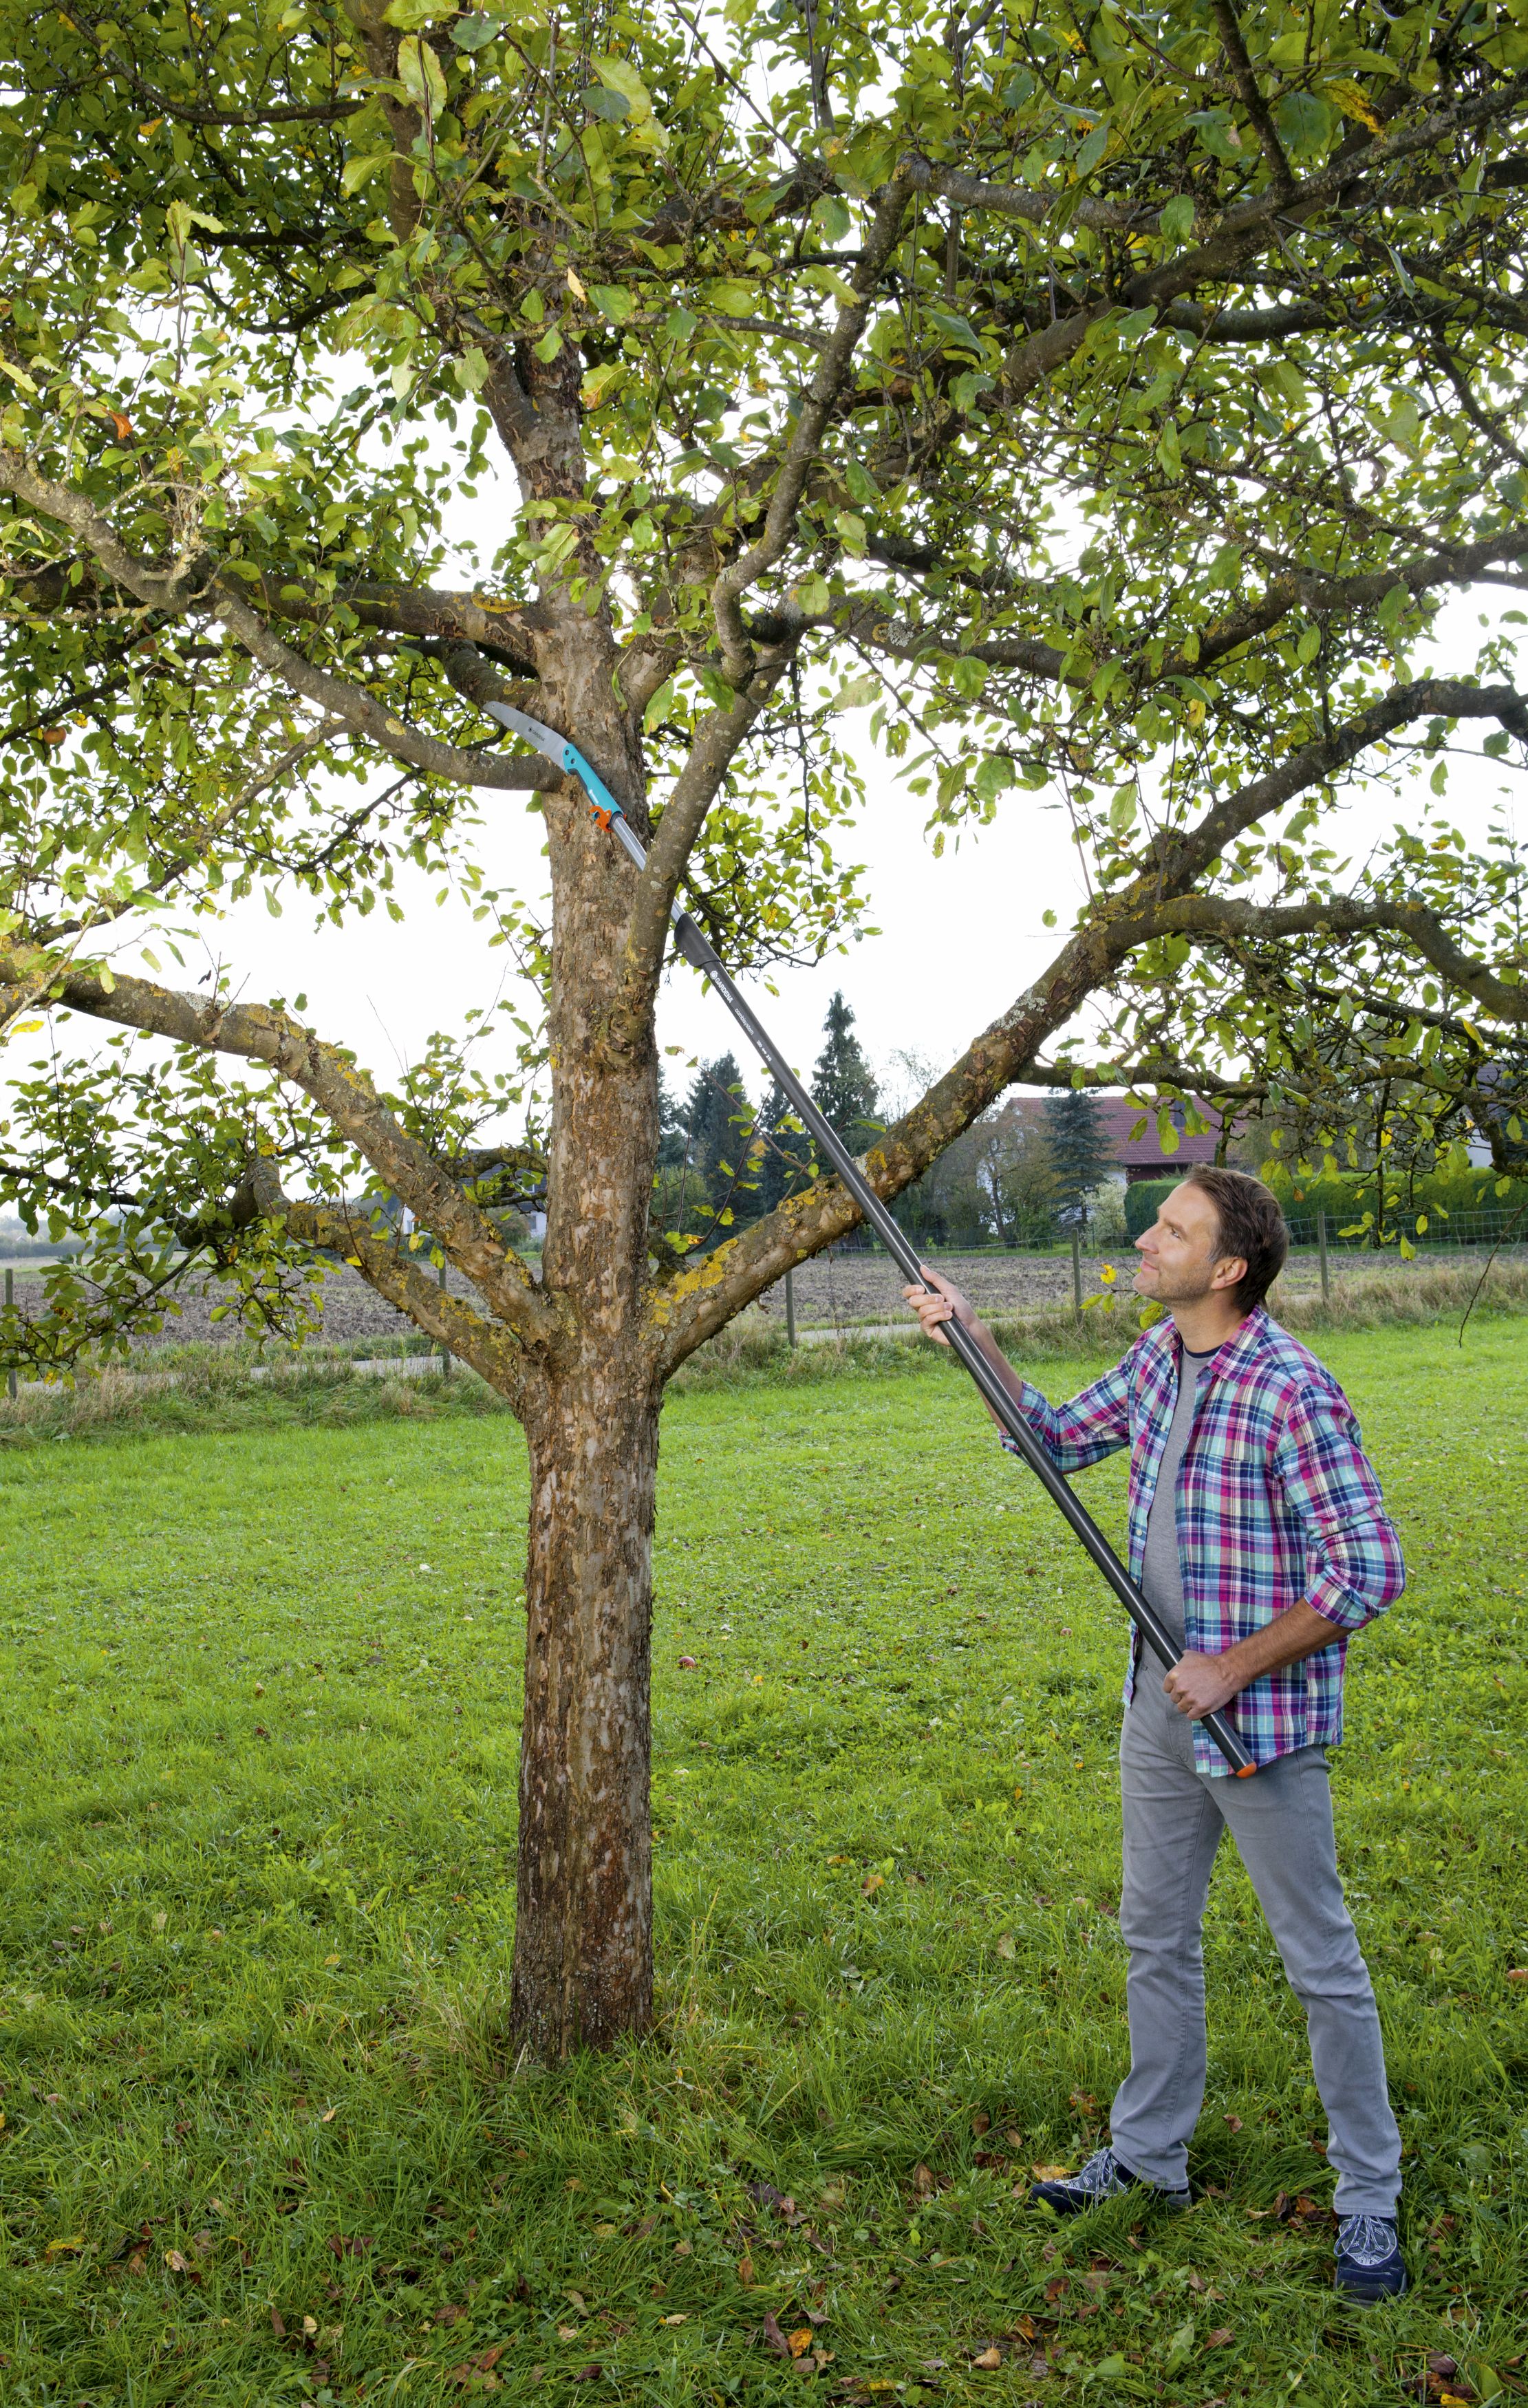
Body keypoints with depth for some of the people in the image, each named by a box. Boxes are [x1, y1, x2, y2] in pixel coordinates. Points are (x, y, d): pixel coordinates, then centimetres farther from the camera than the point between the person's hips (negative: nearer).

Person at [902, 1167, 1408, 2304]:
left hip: (1262, 1721, -8)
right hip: (1159, 1709, 8)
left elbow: (1370, 1571, -22)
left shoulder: (1292, 1392, -22)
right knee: (1157, 1937, 20)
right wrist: (975, 1341, 8)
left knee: (1322, 1963, 7)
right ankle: (1150, 2155, 38)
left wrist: (1235, 1670, -19)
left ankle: (1371, 2204, 25)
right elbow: (1058, 1437, 19)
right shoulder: (1158, 1358, 3)